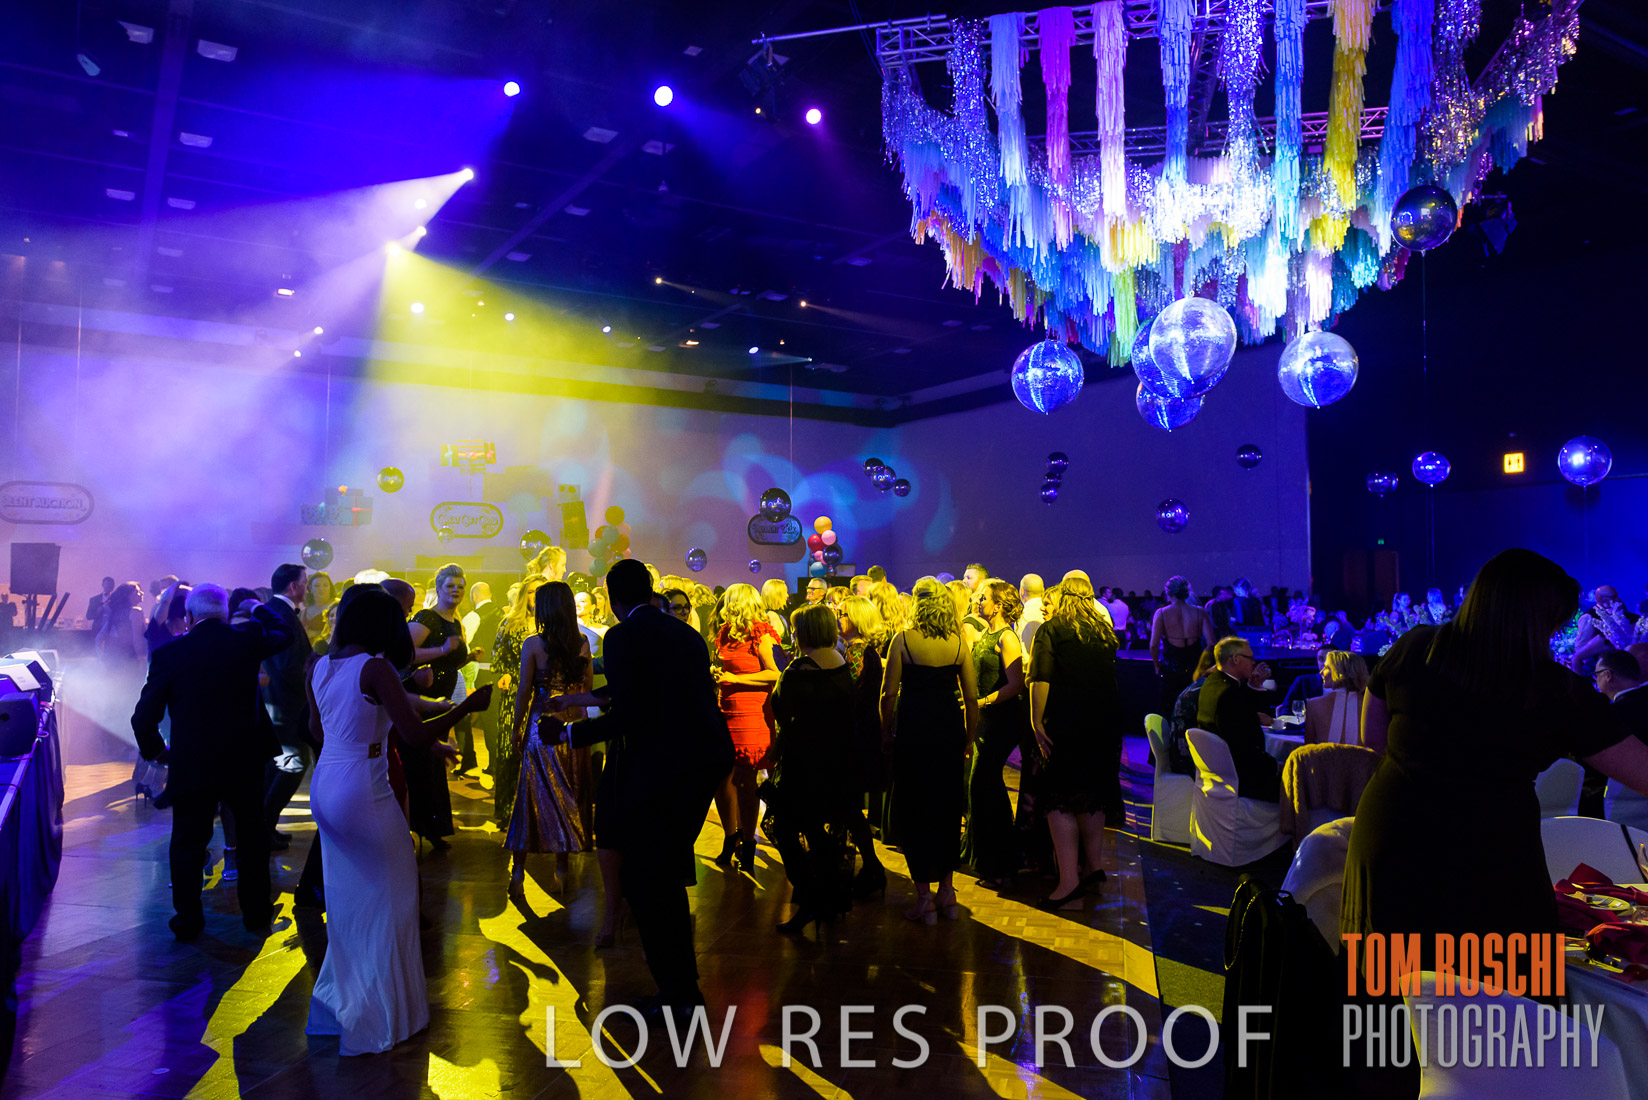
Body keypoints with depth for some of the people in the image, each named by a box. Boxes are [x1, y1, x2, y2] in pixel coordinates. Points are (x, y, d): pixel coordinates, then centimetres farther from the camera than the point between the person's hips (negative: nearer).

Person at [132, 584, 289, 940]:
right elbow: (284, 634, 17)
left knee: (187, 845, 15)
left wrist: (155, 750, 13)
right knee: (254, 836, 18)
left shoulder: (168, 654, -8)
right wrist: (258, 609, 31)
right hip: (245, 761, 1)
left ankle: (187, 920, 23)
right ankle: (256, 911, 27)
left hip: (190, 766, -1)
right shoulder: (246, 640, -5)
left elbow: (144, 717, -5)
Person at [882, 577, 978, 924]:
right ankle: (947, 892, 23)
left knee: (913, 809, 7)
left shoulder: (904, 640, -8)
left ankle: (924, 897, 10)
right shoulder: (959, 642, 0)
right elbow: (972, 696, 3)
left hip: (913, 729, -3)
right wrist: (968, 738, 13)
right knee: (948, 809, 15)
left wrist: (887, 731, 6)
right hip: (950, 729, 4)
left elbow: (889, 693, -8)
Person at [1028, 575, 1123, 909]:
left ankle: (1069, 880, -6)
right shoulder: (1104, 631, 9)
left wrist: (1036, 722, -11)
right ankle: (1093, 865, 28)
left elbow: (1040, 680, -13)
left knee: (1059, 797, -2)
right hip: (1104, 722, 6)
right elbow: (1110, 678, 16)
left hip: (1064, 723, -6)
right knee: (1093, 791, 17)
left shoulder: (1051, 629, -6)